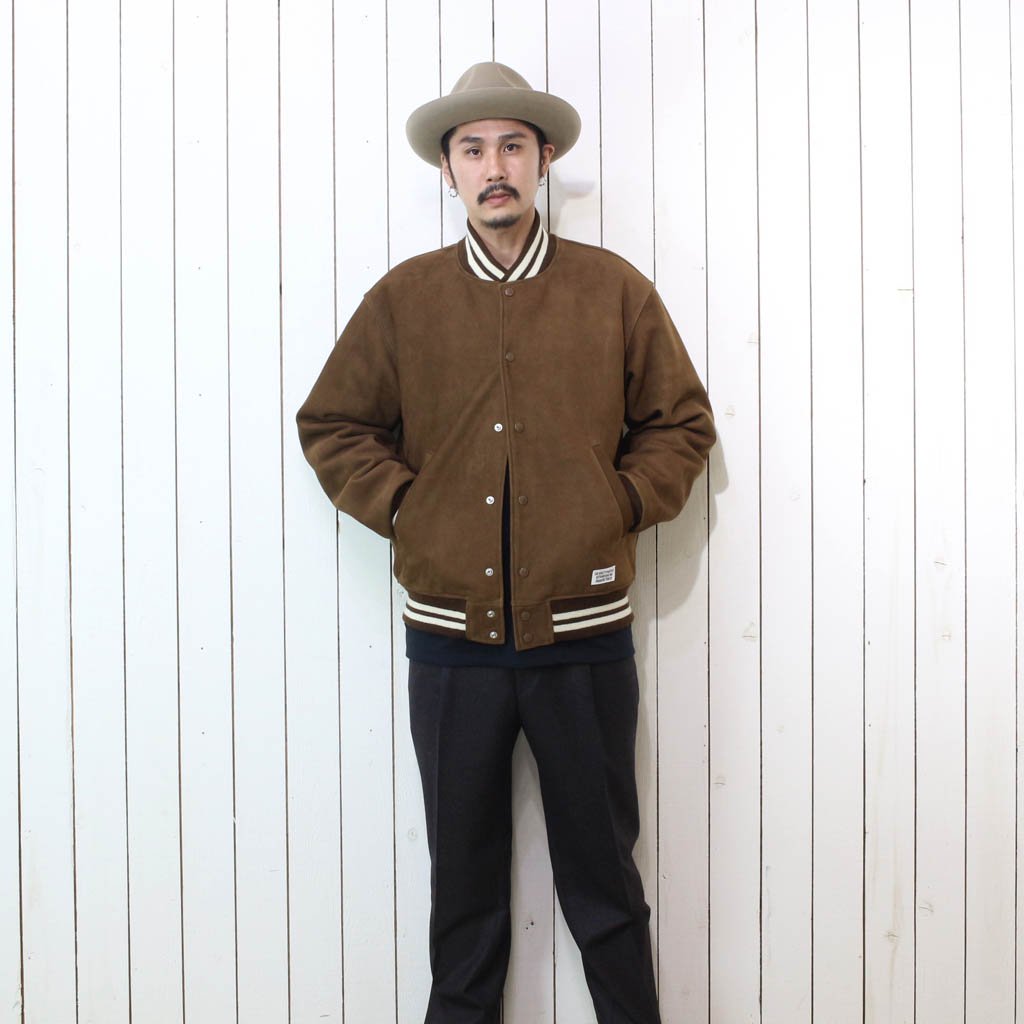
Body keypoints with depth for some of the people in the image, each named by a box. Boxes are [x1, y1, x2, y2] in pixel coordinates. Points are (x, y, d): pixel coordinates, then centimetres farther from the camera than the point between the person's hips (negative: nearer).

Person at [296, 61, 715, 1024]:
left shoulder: (616, 289, 4)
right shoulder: (403, 296, 5)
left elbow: (681, 422, 10)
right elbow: (330, 424, 11)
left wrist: (620, 506, -3)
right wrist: (402, 507, -1)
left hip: (584, 633, 0)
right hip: (450, 634, 1)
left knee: (602, 870, 11)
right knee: (463, 873, 13)